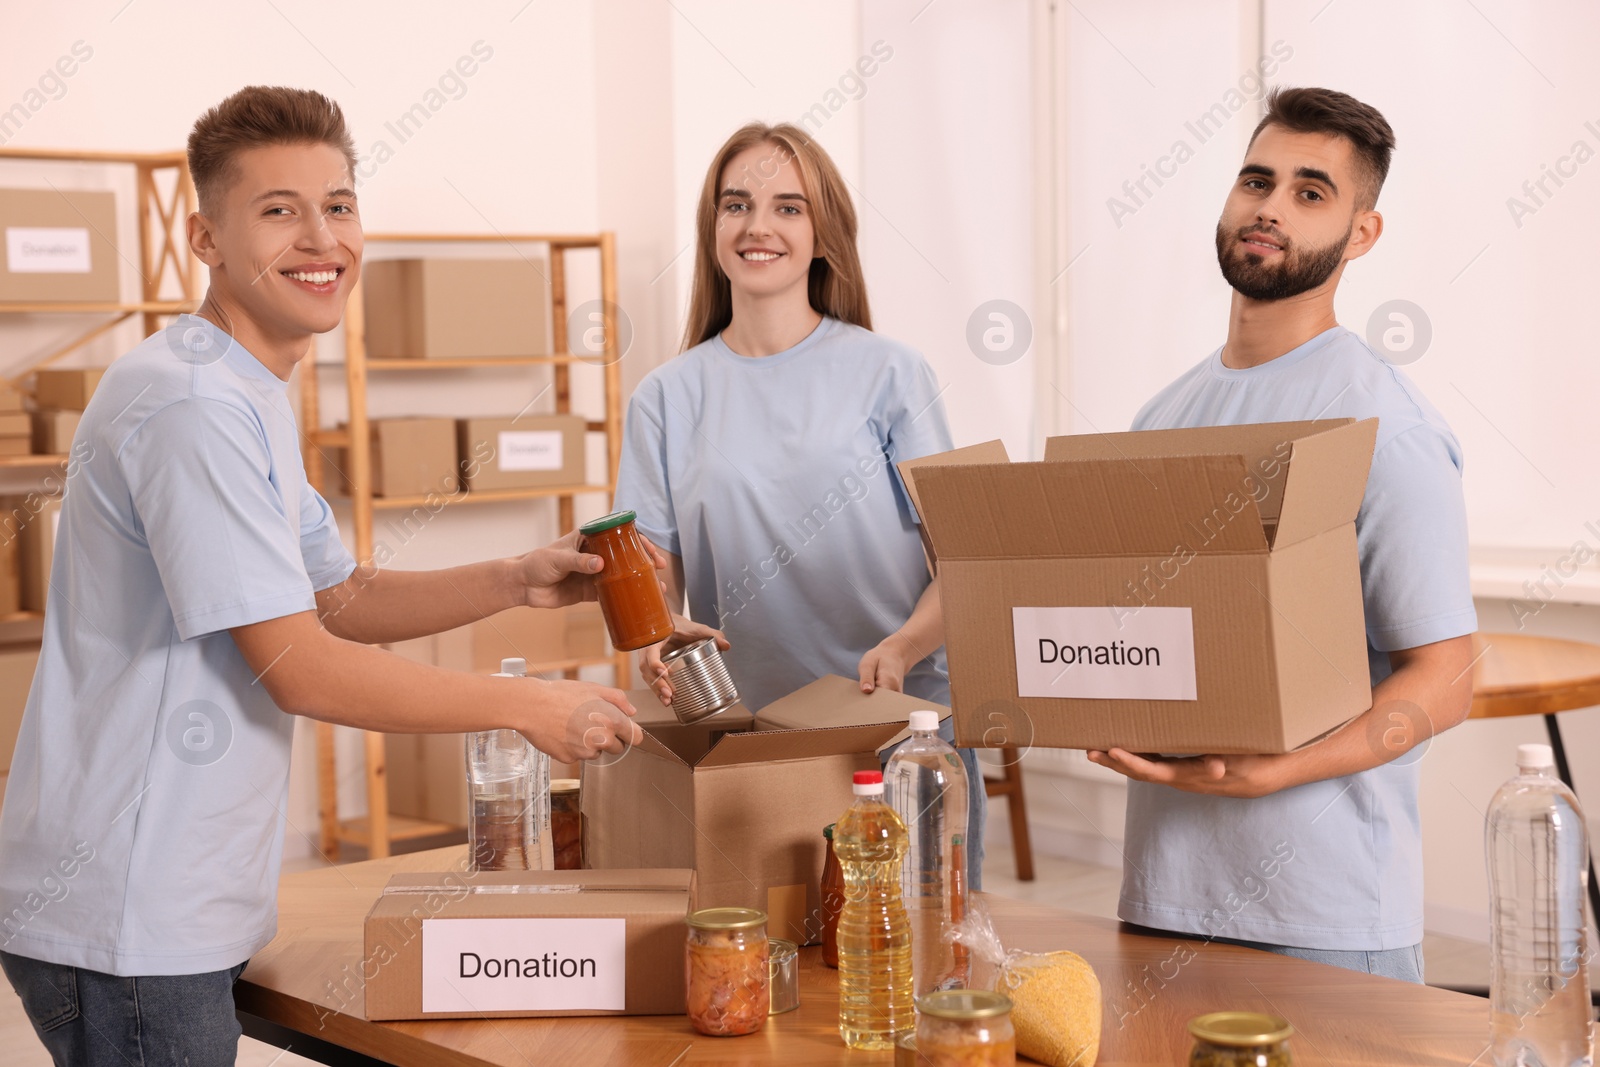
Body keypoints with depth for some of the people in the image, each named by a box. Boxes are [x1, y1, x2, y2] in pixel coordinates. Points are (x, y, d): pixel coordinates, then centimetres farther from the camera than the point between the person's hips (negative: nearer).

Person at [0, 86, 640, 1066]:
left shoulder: (250, 399, 14)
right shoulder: (191, 406, -19)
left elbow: (340, 599, 21)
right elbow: (299, 669, -20)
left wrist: (517, 582, 6)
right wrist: (529, 708, -13)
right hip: (124, 922, -10)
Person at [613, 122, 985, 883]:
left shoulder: (888, 374, 3)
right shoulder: (667, 399, 9)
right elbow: (652, 569, 5)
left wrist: (901, 649, -19)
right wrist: (658, 635, -17)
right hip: (744, 743, 1)